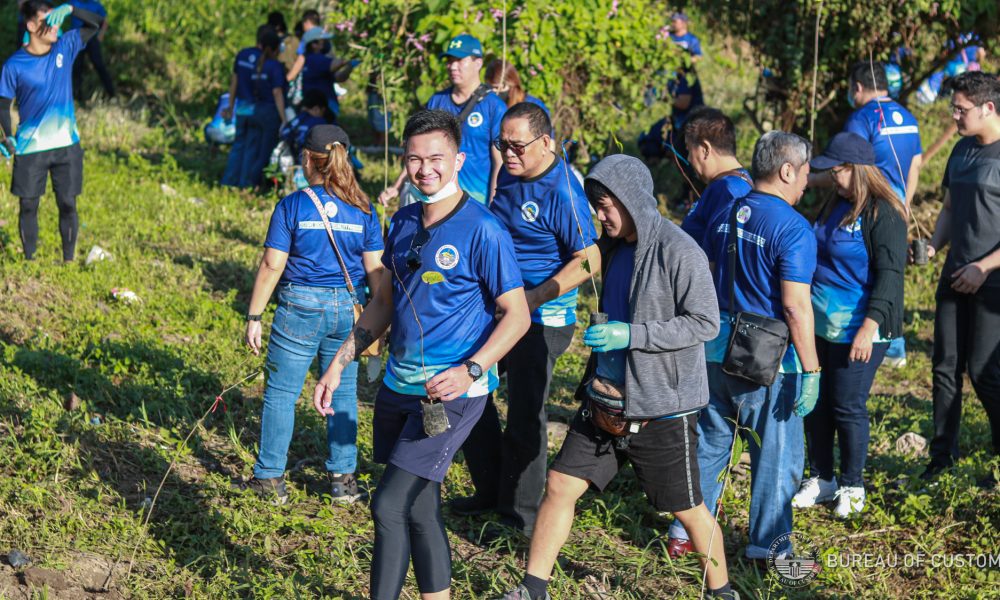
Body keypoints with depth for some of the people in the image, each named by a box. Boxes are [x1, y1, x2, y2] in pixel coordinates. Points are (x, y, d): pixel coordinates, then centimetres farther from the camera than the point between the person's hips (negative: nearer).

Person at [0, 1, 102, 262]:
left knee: (68, 205, 7)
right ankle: (29, 261, 19)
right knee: (29, 207, 7)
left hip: (67, 145, 2)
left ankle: (69, 261, 17)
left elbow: (96, 23, -4)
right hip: (30, 148, -2)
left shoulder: (66, 47, -3)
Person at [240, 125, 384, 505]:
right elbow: (375, 269, 2)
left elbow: (272, 267, -7)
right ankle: (343, 478, 17)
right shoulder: (363, 210, 2)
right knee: (342, 394, 12)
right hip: (347, 307, 3)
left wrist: (254, 317, -1)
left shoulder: (292, 206, -6)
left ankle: (270, 478, 12)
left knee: (281, 393, 7)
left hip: (300, 306, -3)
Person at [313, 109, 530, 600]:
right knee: (420, 510, 14)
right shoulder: (404, 222, 8)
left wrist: (470, 371, -23)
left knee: (389, 506, -12)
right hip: (399, 386, 7)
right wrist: (338, 365, 13)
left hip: (451, 393, -7)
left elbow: (516, 315, -12)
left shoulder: (483, 231, -13)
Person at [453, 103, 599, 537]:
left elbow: (589, 260, -21)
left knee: (524, 416, 0)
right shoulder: (508, 176, 5)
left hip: (542, 320, -9)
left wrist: (535, 297, -25)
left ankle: (520, 516, 13)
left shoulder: (562, 192, -20)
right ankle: (491, 490, 30)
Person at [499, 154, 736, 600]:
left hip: (661, 409, -7)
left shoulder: (678, 253, -17)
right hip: (605, 401, 7)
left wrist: (631, 335, -24)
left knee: (687, 509, 6)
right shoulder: (615, 248, 7)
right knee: (560, 485, 5)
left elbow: (706, 324, -19)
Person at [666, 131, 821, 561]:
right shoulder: (793, 228, -16)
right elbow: (796, 305, -21)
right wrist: (810, 370, -18)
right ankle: (768, 547, 12)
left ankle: (684, 531, 24)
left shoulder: (726, 216, 7)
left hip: (716, 348, 7)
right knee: (776, 453, 5)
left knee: (710, 441, 18)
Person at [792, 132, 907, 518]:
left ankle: (852, 486, 17)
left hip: (858, 330, -8)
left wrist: (869, 328, -26)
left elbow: (890, 276, -19)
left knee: (847, 408, 0)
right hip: (821, 325, 8)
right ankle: (821, 479, 26)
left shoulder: (883, 215, -14)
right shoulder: (835, 206, 11)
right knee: (815, 403, 11)